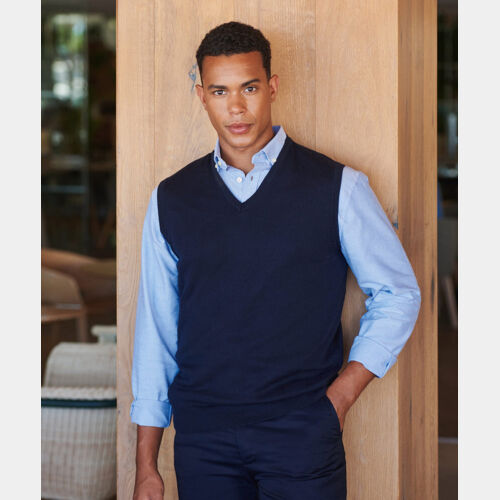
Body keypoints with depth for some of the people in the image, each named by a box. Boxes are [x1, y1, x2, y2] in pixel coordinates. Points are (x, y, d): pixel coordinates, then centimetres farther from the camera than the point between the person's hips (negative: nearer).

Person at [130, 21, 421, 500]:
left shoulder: (338, 187, 0)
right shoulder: (171, 199, 6)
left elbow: (398, 293, 6)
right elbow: (156, 329, 7)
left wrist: (340, 396, -4)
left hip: (303, 438, -2)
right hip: (202, 440, 2)